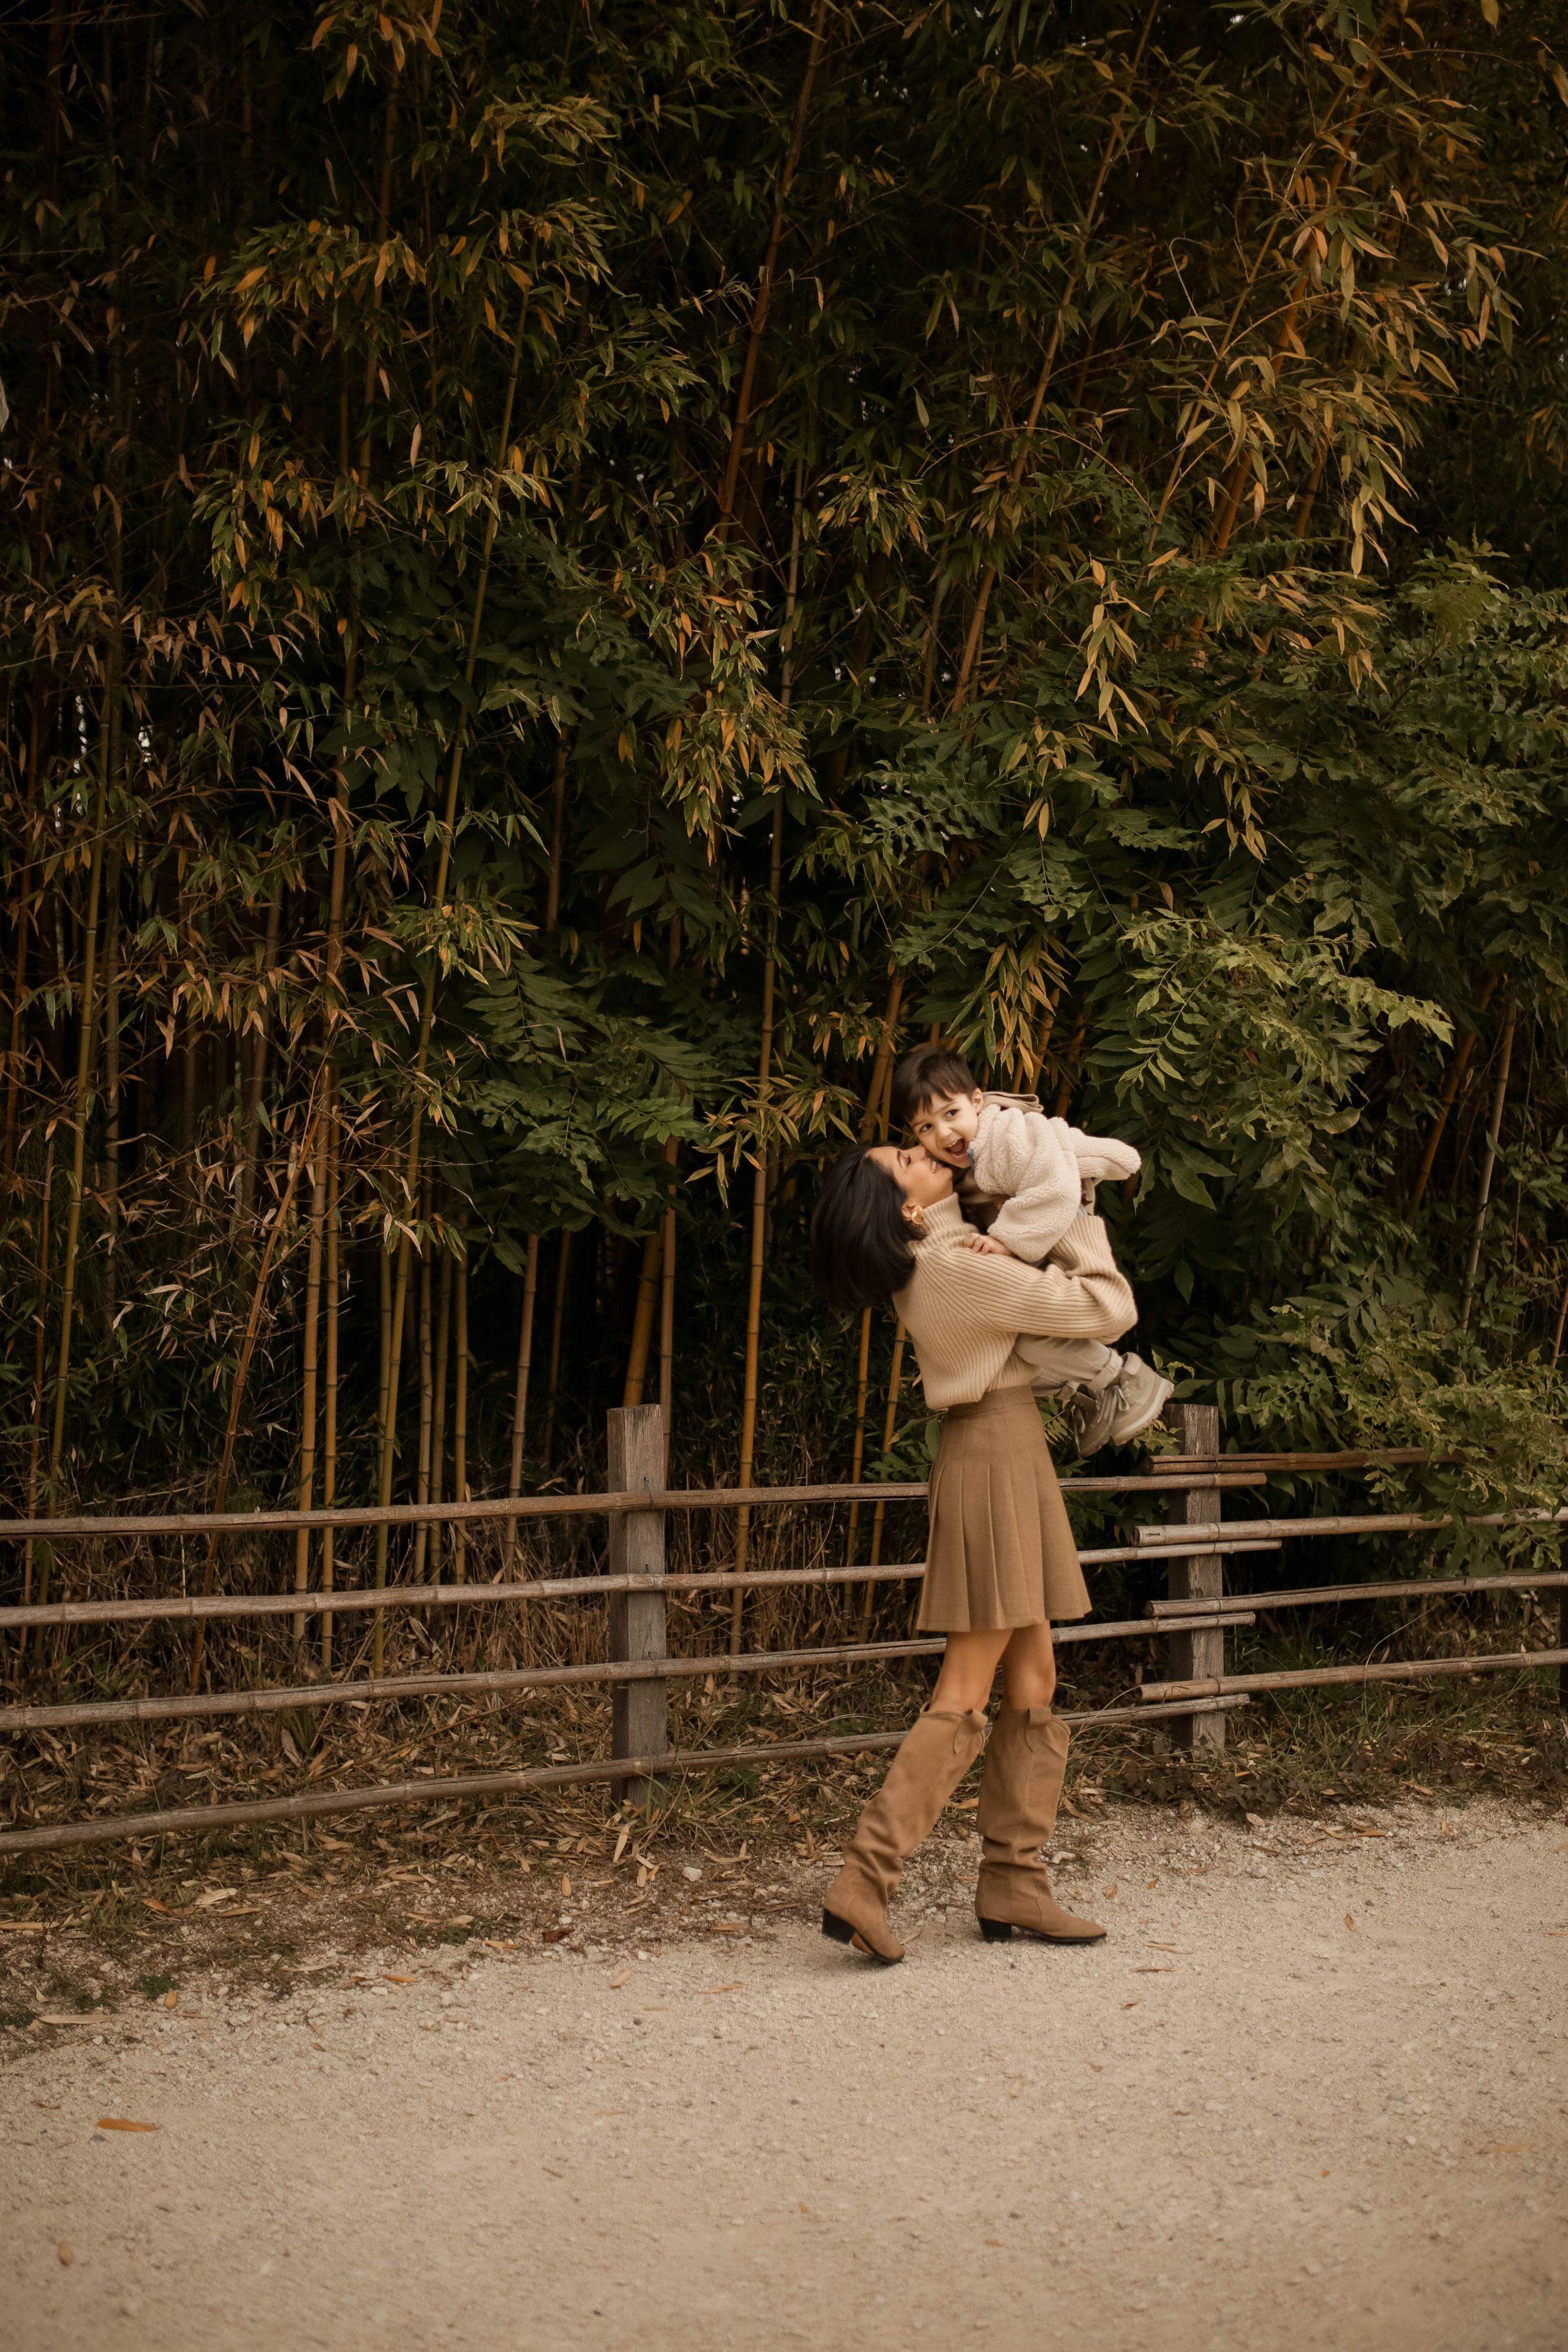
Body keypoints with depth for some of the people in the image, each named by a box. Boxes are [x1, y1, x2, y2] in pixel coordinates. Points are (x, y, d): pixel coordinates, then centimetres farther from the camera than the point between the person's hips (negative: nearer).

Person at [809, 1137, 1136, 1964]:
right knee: (964, 1697, -9)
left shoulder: (921, 1266, 7)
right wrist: (1080, 1225, -2)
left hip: (986, 1455, 9)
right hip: (998, 1456, -9)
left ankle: (1013, 1887, 13)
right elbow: (1109, 1310, -16)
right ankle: (863, 1882, -12)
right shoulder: (964, 1268, -19)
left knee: (1033, 1682, 11)